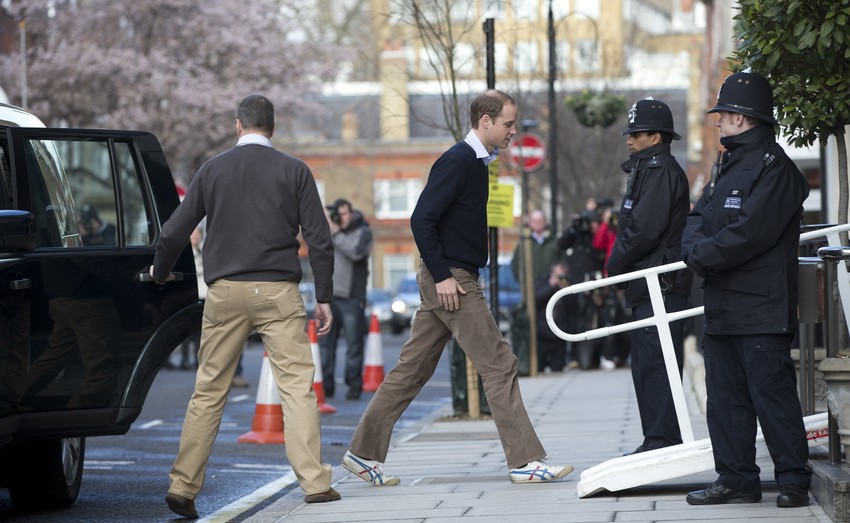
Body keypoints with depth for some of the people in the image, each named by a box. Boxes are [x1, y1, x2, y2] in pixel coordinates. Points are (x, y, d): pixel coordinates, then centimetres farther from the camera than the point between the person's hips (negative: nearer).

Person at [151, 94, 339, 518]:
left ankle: (183, 487, 7)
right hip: (278, 292, -2)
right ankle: (314, 483, -6)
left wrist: (160, 272, 28)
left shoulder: (212, 169, 7)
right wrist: (324, 298, 4)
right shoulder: (294, 170, 3)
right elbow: (318, 238, -1)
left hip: (225, 292, 2)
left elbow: (174, 232, 9)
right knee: (297, 387, 0)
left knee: (208, 391, 7)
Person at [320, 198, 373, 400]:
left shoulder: (362, 232, 0)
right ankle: (325, 385, 6)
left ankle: (354, 385, 3)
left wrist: (337, 233, -15)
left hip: (351, 299, -4)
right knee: (325, 343, 2)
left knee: (354, 345, -3)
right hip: (329, 296, 4)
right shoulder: (328, 229, 14)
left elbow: (356, 252, -16)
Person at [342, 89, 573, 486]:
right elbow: (421, 219, -20)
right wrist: (442, 276, -21)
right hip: (450, 279, -10)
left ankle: (363, 453, 15)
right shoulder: (457, 162, -15)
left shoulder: (474, 162, 16)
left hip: (451, 278, 10)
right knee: (499, 365, -7)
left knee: (413, 368, 11)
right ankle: (525, 461, -4)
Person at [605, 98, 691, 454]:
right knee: (645, 366, 12)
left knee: (654, 364, -12)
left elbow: (645, 230, -20)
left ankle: (662, 440, -12)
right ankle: (657, 442, 16)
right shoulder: (648, 170, 21)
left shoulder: (661, 171, -12)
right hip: (648, 287, 11)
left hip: (660, 286, -11)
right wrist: (619, 265, 11)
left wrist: (616, 263, -7)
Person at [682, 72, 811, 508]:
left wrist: (701, 255, -11)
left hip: (762, 308, -9)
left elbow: (749, 234, -20)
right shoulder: (727, 165, 19)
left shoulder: (774, 168, -11)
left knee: (773, 395, -7)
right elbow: (698, 218, 17)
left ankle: (793, 482, -2)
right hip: (721, 305, 9)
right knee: (725, 398, 10)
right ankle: (736, 480, 16)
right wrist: (696, 246, -5)